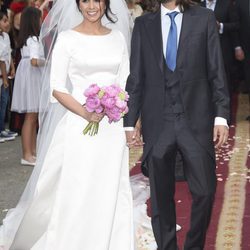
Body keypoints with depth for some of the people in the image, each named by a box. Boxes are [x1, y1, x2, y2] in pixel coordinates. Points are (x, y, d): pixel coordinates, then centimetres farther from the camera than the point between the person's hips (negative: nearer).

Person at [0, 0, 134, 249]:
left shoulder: (117, 38, 9)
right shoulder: (67, 38, -2)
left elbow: (125, 84, 10)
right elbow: (57, 89, -6)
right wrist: (85, 113, -19)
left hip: (112, 130, 3)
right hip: (78, 128, -3)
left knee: (109, 196, 6)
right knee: (74, 195, 2)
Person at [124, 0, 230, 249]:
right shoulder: (143, 24, 9)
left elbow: (216, 71, 1)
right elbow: (135, 77, 8)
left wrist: (221, 116, -6)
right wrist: (130, 123, 3)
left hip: (196, 120, -1)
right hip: (157, 122, 1)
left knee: (205, 191, -1)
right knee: (160, 195, 8)